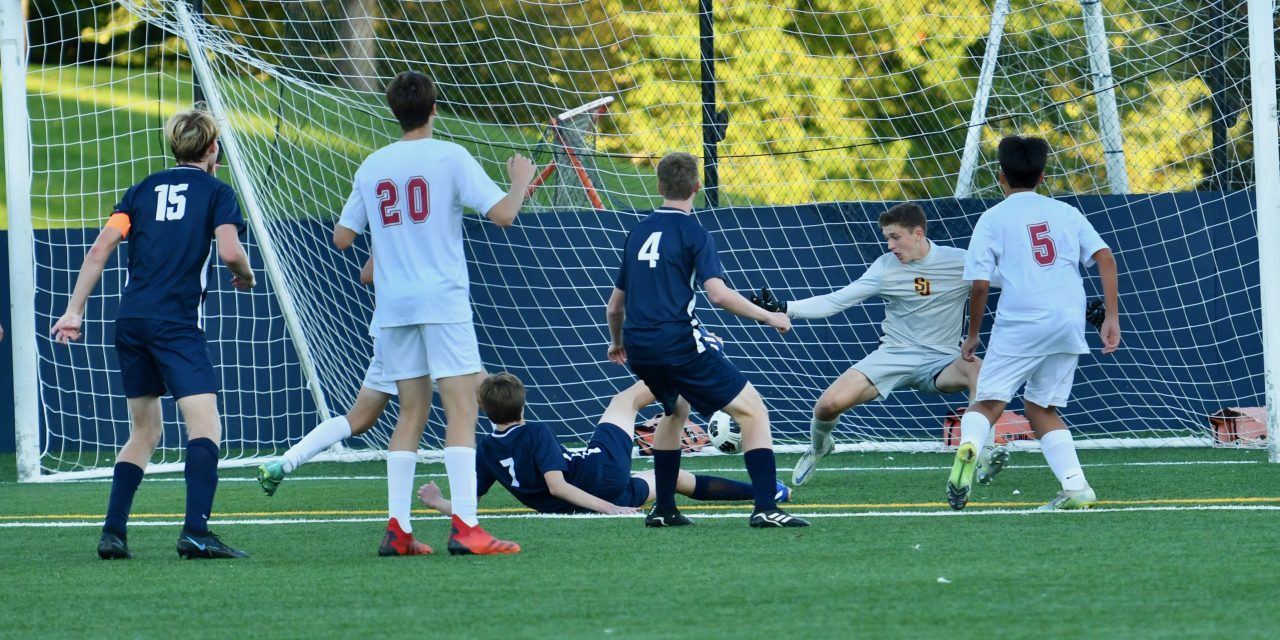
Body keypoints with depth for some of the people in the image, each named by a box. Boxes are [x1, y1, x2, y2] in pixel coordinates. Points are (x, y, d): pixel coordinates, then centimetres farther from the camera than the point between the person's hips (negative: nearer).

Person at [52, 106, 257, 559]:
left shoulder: (144, 189, 17)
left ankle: (113, 533, 13)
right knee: (205, 425, -11)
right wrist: (245, 276, 11)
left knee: (145, 431, 19)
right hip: (177, 323, -6)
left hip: (130, 320, 6)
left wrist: (75, 310, 8)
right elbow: (230, 251, -11)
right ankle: (195, 532, -28)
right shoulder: (216, 191, 4)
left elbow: (100, 250, 8)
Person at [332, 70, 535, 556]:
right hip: (443, 300, -5)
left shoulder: (372, 166, 10)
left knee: (412, 412, 11)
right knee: (461, 407, -6)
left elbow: (342, 237, 16)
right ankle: (465, 528, -17)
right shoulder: (449, 157, -5)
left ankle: (397, 530, 4)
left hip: (392, 305, 5)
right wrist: (521, 181, 9)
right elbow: (502, 213, -11)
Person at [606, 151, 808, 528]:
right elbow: (717, 293, -17)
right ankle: (765, 508, -16)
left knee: (676, 409, 34)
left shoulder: (639, 233, 16)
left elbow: (614, 305, 24)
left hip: (639, 347, 7)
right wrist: (769, 317, -5)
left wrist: (617, 342, 44)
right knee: (752, 411, -2)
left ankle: (663, 509, 31)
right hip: (678, 339, -7)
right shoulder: (692, 233, -4)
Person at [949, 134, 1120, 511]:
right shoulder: (1065, 213, 16)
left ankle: (969, 444, -35)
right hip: (1069, 322, 4)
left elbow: (980, 284, 0)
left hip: (1019, 324, -4)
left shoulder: (993, 219, 7)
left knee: (987, 403, -1)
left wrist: (972, 336, 12)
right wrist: (1111, 317, 6)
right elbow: (1105, 258, 5)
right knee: (1042, 408, 18)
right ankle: (1075, 487, 4)